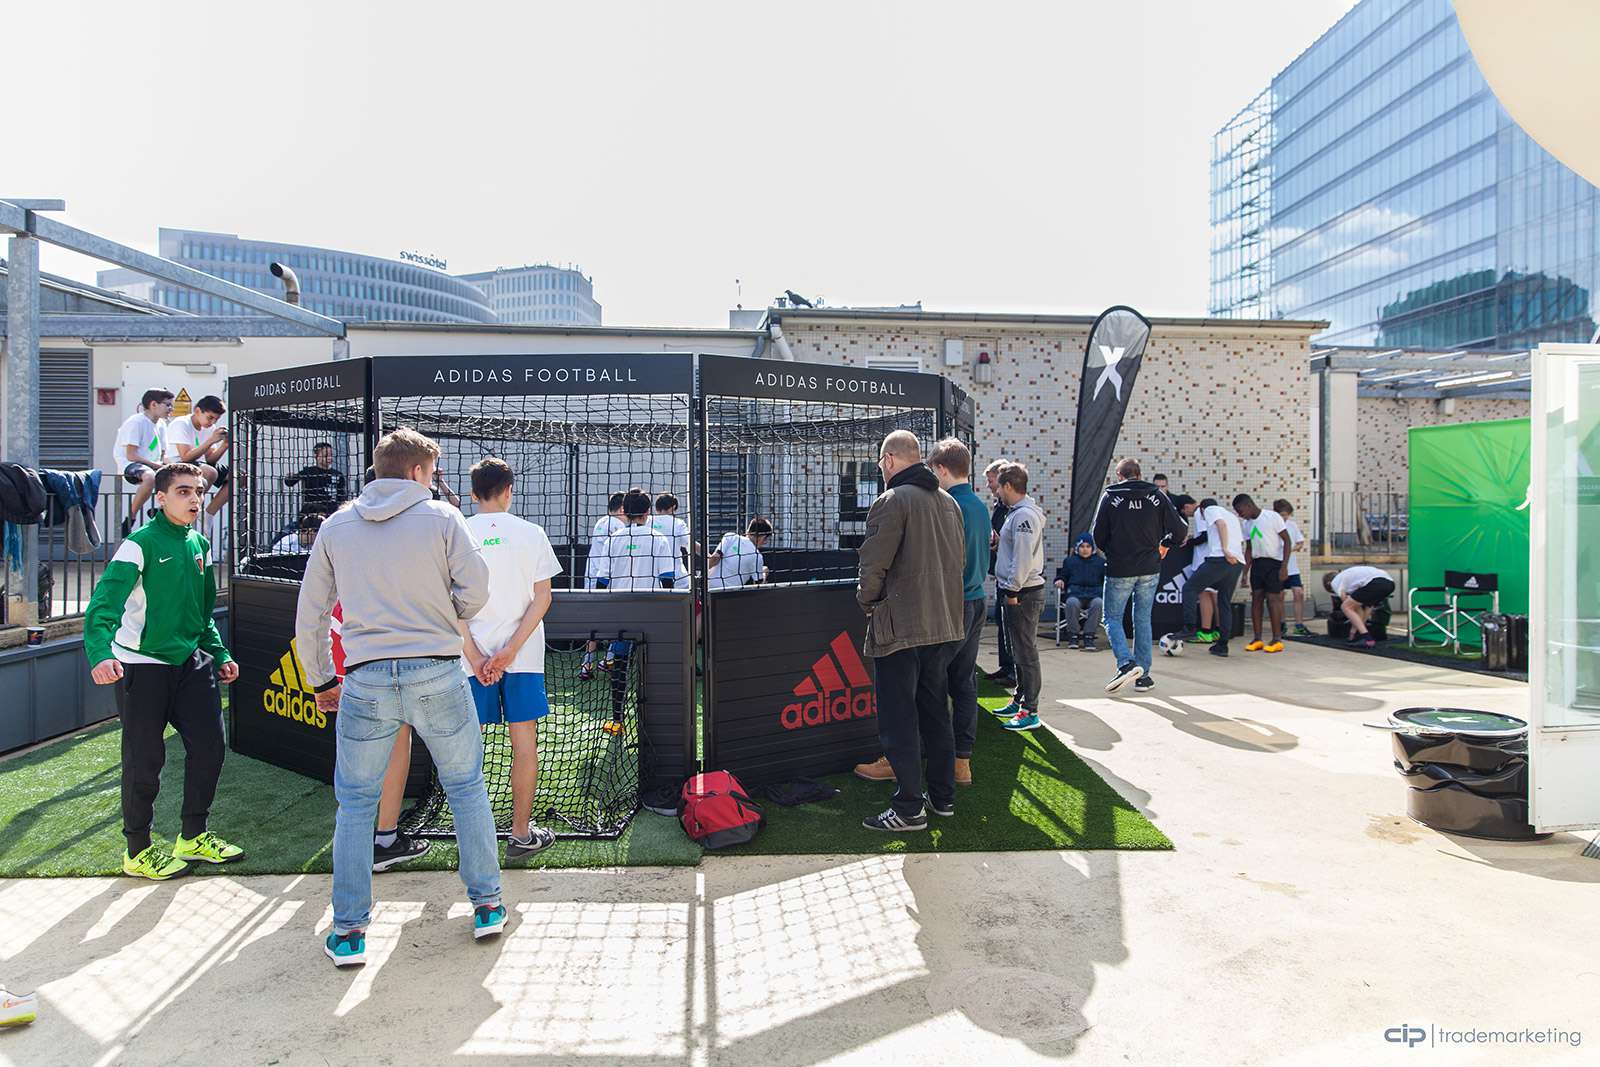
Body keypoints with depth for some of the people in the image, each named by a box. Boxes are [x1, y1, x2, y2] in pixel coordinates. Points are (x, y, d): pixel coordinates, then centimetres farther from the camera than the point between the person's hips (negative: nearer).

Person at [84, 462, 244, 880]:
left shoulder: (200, 545, 9)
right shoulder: (140, 544, -13)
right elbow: (104, 604, -23)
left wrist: (220, 655, 14)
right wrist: (100, 654, -38)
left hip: (190, 661, 7)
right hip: (142, 665, -6)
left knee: (209, 746, 7)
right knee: (145, 760, 2)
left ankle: (194, 837, 24)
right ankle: (138, 851, 20)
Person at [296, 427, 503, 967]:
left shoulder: (336, 525, 8)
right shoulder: (442, 517, -1)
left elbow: (310, 614, 11)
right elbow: (476, 591, -5)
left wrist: (321, 679, 21)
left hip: (365, 682, 2)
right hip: (439, 674, -1)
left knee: (355, 803, 15)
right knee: (467, 787, 15)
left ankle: (348, 931, 19)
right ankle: (487, 904, 23)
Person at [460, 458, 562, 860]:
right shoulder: (530, 533, -1)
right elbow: (542, 597, -6)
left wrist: (474, 656, -6)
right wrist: (511, 649, -9)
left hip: (472, 654, 1)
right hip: (522, 656, -1)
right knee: (524, 742, 7)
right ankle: (521, 834, 12)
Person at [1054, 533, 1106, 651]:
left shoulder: (1100, 561, 22)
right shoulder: (1069, 561, 25)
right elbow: (1063, 575, 27)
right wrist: (1059, 580, 4)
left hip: (1095, 594, 0)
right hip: (1075, 594, 0)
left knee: (1098, 603, -36)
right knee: (1072, 603, -36)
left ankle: (1088, 636, -26)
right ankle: (1073, 635, -19)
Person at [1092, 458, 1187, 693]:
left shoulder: (1110, 496, -5)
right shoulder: (1157, 496, 1)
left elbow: (1098, 535, -5)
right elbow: (1179, 530, -2)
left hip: (1119, 570, -3)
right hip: (1149, 569, 3)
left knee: (1112, 618, 8)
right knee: (1143, 620, 14)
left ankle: (1127, 663, -13)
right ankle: (1143, 674, 16)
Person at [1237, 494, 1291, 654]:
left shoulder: (1272, 517, -9)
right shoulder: (1246, 524, 10)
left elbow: (1286, 540, -9)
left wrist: (1284, 566, -16)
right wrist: (1245, 572, 10)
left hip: (1274, 562, -6)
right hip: (1257, 563, 6)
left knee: (1272, 599, -8)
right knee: (1256, 599, 2)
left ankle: (1276, 640, -2)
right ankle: (1258, 639, 7)